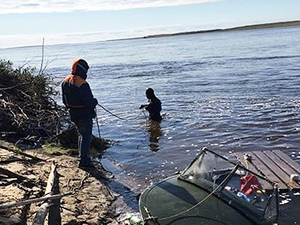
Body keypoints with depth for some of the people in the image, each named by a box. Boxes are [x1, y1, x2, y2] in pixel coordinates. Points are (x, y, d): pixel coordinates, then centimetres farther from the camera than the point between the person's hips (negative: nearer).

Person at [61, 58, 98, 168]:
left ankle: (83, 156, 34)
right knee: (86, 137, 2)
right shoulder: (82, 84, -25)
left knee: (82, 134, 24)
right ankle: (84, 161, 5)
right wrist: (95, 101, -3)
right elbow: (89, 102, -24)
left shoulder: (65, 81, 1)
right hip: (85, 115, -8)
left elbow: (65, 100, 10)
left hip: (73, 114, 8)